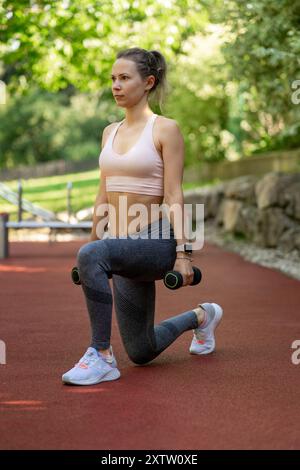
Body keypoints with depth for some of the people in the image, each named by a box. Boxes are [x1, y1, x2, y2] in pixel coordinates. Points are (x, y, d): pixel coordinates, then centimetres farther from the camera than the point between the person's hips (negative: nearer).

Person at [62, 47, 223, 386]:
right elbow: (104, 196, 15)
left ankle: (101, 357, -24)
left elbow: (173, 196, -13)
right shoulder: (110, 132, 12)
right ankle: (201, 316, 44)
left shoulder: (165, 129, -7)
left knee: (91, 256, -38)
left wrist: (182, 253, -17)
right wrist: (92, 242, 14)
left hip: (156, 241, -7)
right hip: (123, 245, 7)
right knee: (141, 353, 14)